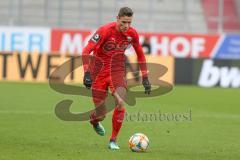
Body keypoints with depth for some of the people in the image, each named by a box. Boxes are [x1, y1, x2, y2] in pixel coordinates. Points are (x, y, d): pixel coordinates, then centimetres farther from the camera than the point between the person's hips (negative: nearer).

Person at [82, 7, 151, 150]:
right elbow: (86, 51, -21)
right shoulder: (105, 31, -20)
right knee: (101, 114, 0)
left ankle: (113, 140, -3)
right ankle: (94, 121, 41)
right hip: (99, 72, -3)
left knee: (120, 104, -19)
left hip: (118, 71, 3)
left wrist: (145, 78, 8)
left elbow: (140, 55, 10)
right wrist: (87, 73, -30)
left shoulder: (132, 34, -6)